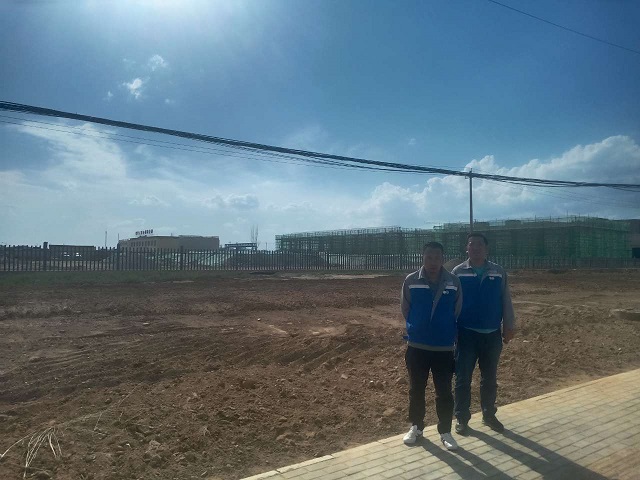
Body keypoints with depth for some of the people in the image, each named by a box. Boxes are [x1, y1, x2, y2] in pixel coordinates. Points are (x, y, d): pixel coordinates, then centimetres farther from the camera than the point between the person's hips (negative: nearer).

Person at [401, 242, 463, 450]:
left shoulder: (454, 282, -5)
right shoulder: (411, 281, -7)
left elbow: (457, 312, 4)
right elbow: (405, 310, 2)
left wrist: (445, 332, 8)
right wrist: (418, 329, 8)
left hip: (444, 347, 0)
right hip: (416, 346, 0)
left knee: (444, 392, 9)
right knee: (416, 389, 14)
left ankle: (445, 432, 26)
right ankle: (416, 427, 32)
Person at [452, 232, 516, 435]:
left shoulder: (498, 272, 1)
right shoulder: (457, 272, -4)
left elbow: (506, 301, 5)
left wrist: (509, 327, 2)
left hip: (492, 334, 2)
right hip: (466, 334, -2)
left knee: (489, 378, 16)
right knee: (463, 379, 5)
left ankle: (489, 415, 33)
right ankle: (461, 418, 19)